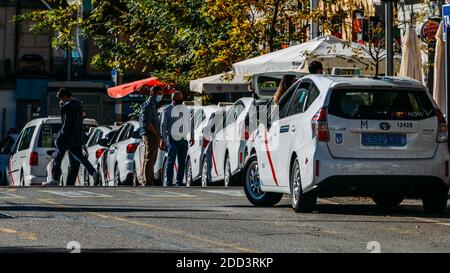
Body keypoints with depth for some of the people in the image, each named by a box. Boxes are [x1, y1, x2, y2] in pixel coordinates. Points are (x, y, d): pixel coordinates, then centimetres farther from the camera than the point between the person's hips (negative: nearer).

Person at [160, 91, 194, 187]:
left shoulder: (185, 109, 16)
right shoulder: (168, 110, -1)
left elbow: (189, 124, 23)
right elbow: (163, 125, -3)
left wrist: (191, 136, 16)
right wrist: (163, 140, -10)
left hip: (184, 139, 5)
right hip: (172, 139, -5)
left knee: (182, 163, 5)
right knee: (171, 162, -9)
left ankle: (179, 182, 10)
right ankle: (168, 182, -8)